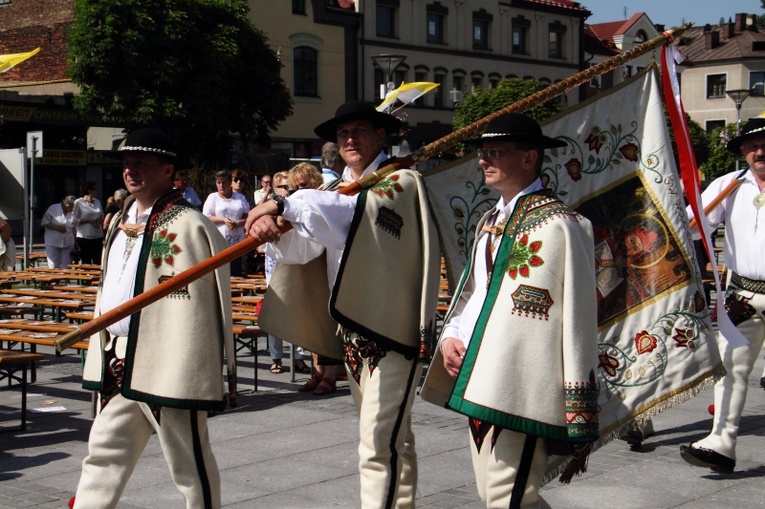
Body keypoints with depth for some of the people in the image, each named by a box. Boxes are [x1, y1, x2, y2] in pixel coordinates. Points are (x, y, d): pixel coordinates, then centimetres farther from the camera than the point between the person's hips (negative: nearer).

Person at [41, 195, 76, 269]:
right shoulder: (53, 209, -6)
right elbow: (44, 223, -6)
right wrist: (57, 227, -19)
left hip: (68, 244, 3)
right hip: (53, 244, -3)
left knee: (66, 268, 1)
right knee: (53, 267, -1)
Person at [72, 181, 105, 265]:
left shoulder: (97, 202, 11)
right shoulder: (78, 202, -4)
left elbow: (102, 217, 21)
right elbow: (74, 220, -5)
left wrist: (100, 220, -3)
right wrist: (89, 220, -14)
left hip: (98, 236, 5)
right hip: (84, 237, -5)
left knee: (98, 263, 3)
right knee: (86, 263, 1)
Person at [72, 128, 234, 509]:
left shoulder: (190, 226, -13)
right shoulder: (122, 221, 14)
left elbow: (209, 302, -16)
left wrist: (205, 371, -19)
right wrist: (102, 354, 18)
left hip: (168, 365, -8)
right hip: (117, 363, 8)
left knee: (189, 463, 5)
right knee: (104, 454, 14)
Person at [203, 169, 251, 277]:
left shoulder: (240, 198, 14)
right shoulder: (213, 197, 7)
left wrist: (237, 223, -12)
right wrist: (224, 220, -14)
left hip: (237, 242, 2)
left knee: (236, 272, 1)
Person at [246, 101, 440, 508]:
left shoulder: (402, 182, -6)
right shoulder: (337, 193, 16)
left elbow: (361, 208, -27)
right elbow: (301, 247, 2)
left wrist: (285, 204, -27)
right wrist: (272, 229, -20)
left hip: (394, 328, -8)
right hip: (352, 330, 8)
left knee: (379, 447, -13)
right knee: (396, 438, 18)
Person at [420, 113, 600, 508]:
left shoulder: (557, 225, -10)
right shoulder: (489, 223, 15)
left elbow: (576, 317, -12)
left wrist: (578, 417, -13)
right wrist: (451, 335, 5)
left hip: (522, 391, -9)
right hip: (478, 385, 9)